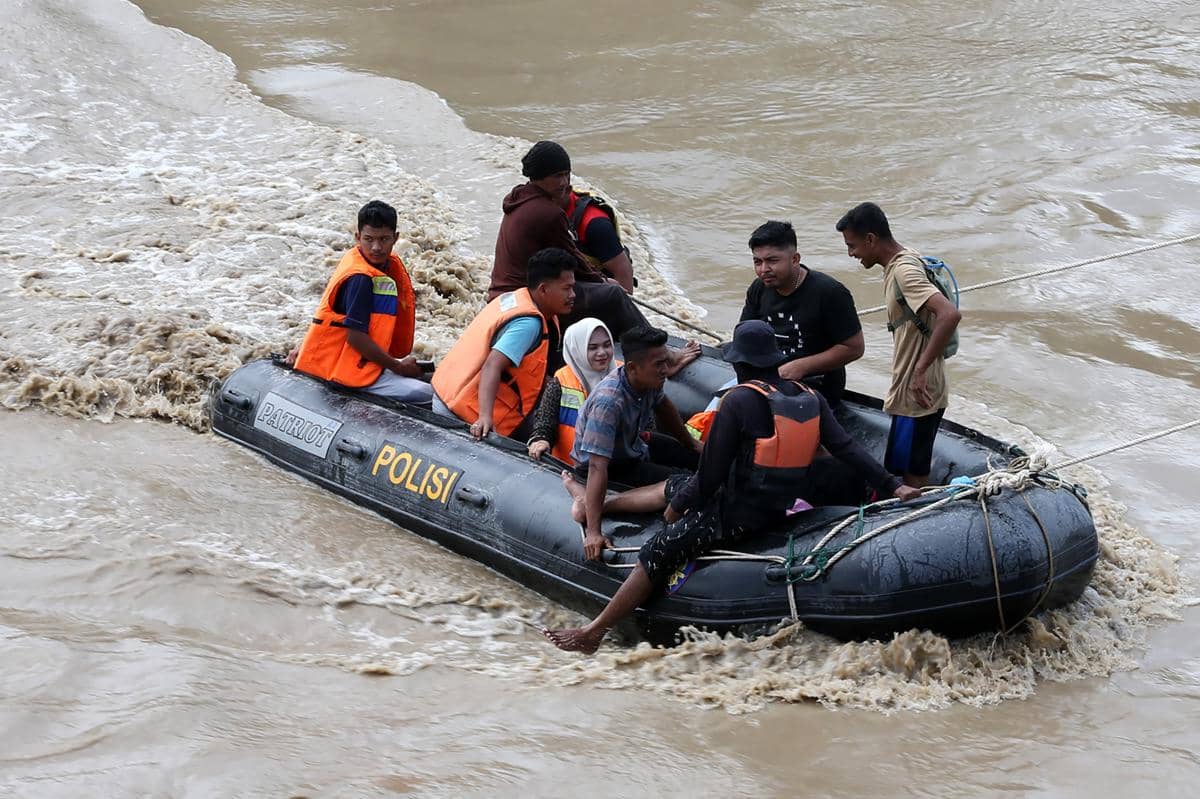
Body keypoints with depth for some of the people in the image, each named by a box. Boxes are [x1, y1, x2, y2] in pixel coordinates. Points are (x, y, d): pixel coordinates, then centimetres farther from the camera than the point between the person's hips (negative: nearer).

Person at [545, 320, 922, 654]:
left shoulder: (740, 400, -19)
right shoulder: (809, 397, -2)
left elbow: (712, 471, -14)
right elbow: (848, 448, -5)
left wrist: (677, 506, 1)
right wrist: (893, 486, -1)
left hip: (738, 514, -8)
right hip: (778, 504, 8)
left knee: (657, 551, -6)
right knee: (675, 485, 24)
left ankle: (594, 631, -6)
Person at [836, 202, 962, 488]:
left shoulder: (905, 271, -21)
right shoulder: (900, 263, 10)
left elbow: (950, 315, -33)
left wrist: (921, 370, -29)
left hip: (918, 396, -10)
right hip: (909, 392, 10)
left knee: (913, 476, -1)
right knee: (915, 473, 17)